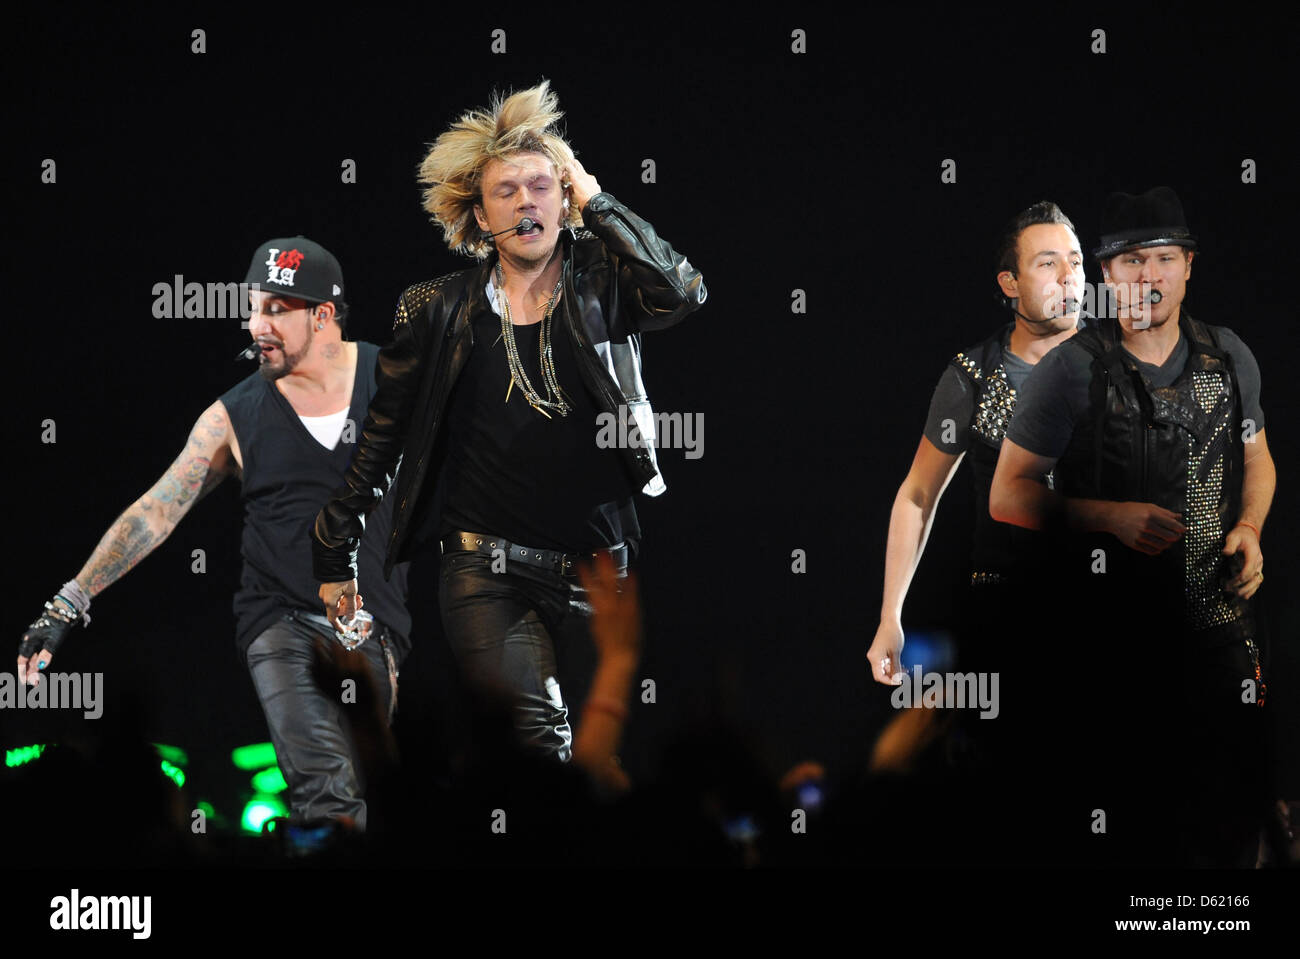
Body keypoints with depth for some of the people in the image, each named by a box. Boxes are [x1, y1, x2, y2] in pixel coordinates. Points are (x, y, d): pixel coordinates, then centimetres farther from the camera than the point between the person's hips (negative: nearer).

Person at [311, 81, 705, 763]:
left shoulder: (601, 284, 6)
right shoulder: (441, 312, 6)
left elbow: (682, 293, -15)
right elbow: (381, 442, 14)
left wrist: (596, 204, -5)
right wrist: (335, 559, 16)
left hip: (600, 570, 1)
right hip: (487, 575, -1)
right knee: (536, 739, -20)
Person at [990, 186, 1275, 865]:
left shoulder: (1229, 358, 6)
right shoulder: (1070, 371, -7)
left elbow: (1257, 459, 22)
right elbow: (1008, 497, -6)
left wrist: (1248, 528, 1)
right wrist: (1113, 517, -19)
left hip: (1217, 622, 4)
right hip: (1112, 627, -4)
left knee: (1235, 812, 7)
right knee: (1133, 820, 1)